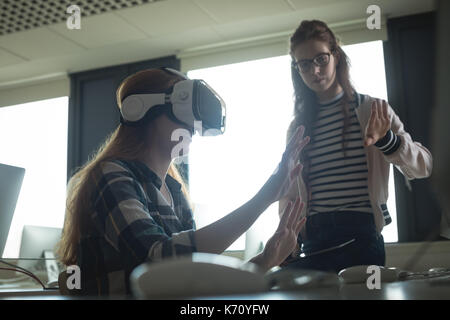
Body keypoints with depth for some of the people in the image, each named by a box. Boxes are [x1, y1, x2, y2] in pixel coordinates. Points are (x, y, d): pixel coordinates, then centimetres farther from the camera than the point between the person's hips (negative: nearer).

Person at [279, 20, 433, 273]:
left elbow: (422, 166, -4)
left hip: (361, 236, -3)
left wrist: (384, 138, -23)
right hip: (313, 243, 3)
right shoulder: (298, 126, 13)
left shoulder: (371, 110, 3)